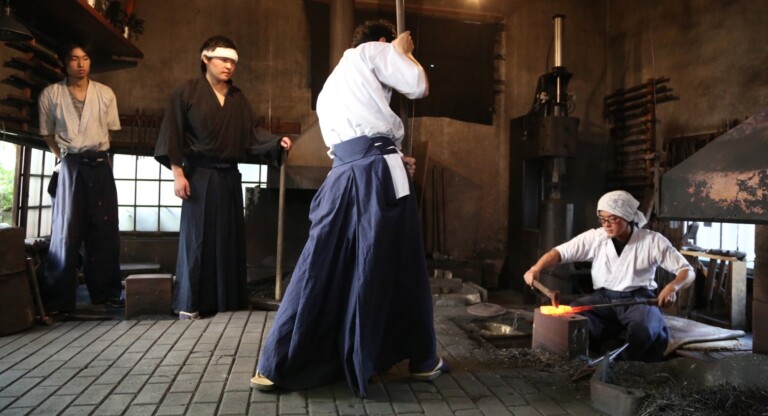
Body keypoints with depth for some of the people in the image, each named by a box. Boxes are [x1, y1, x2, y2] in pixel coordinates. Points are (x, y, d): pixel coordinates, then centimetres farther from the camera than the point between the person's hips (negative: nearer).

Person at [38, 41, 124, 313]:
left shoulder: (106, 94, 5)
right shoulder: (50, 95, 1)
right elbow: (48, 134, 11)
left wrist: (93, 152, 13)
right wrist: (65, 158, 9)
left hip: (100, 165, 2)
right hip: (70, 167, -2)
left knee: (105, 229, 2)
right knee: (67, 231, -1)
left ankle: (106, 292, 10)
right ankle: (59, 298, 7)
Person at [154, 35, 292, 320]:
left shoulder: (238, 99, 13)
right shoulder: (187, 92, -2)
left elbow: (253, 132, 5)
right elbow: (172, 134, -6)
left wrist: (277, 142, -13)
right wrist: (177, 173, -13)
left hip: (229, 176, 5)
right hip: (200, 174, -5)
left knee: (230, 237, 7)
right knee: (196, 237, -4)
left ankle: (228, 298, 17)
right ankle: (189, 302, 5)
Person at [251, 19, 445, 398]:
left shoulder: (329, 86, 31)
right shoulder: (372, 52, 10)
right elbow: (418, 86, 3)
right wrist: (402, 51, 22)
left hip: (343, 177, 6)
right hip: (378, 173, -6)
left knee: (321, 270, 6)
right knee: (402, 267, 5)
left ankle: (275, 366, 6)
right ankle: (423, 359, 19)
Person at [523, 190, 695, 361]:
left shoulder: (652, 241, -3)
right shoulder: (594, 238, 1)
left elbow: (687, 271, 0)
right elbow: (560, 252, -2)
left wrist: (672, 287, -23)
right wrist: (537, 268, -22)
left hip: (638, 299, -1)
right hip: (604, 298, 1)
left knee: (644, 330, -36)